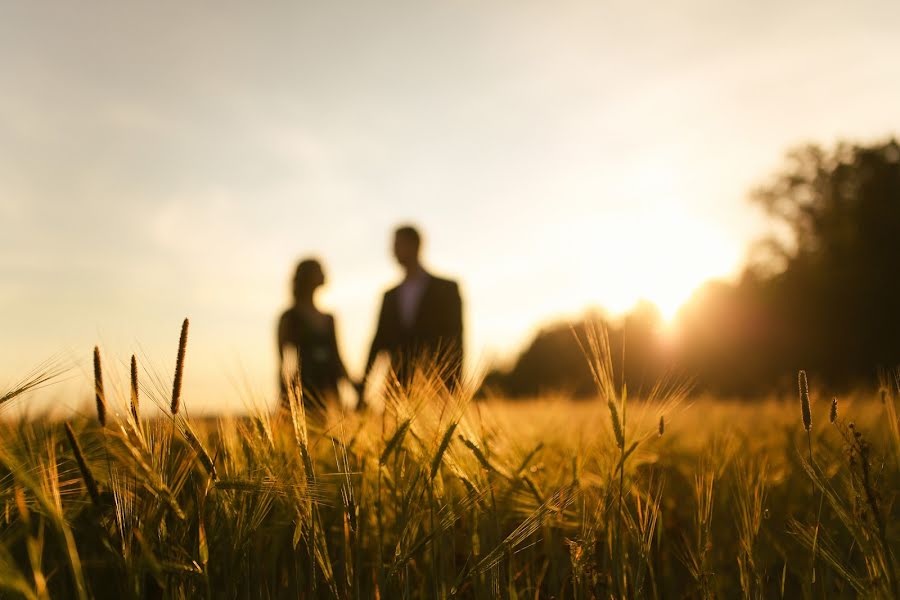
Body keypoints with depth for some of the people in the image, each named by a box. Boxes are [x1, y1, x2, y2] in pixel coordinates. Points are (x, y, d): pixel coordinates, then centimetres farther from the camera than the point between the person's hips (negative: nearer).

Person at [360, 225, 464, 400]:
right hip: (399, 385, 3)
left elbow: (455, 341, 0)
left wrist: (452, 387, -8)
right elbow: (380, 340, 13)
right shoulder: (390, 296, 16)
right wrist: (364, 381, 1)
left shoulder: (446, 289, 4)